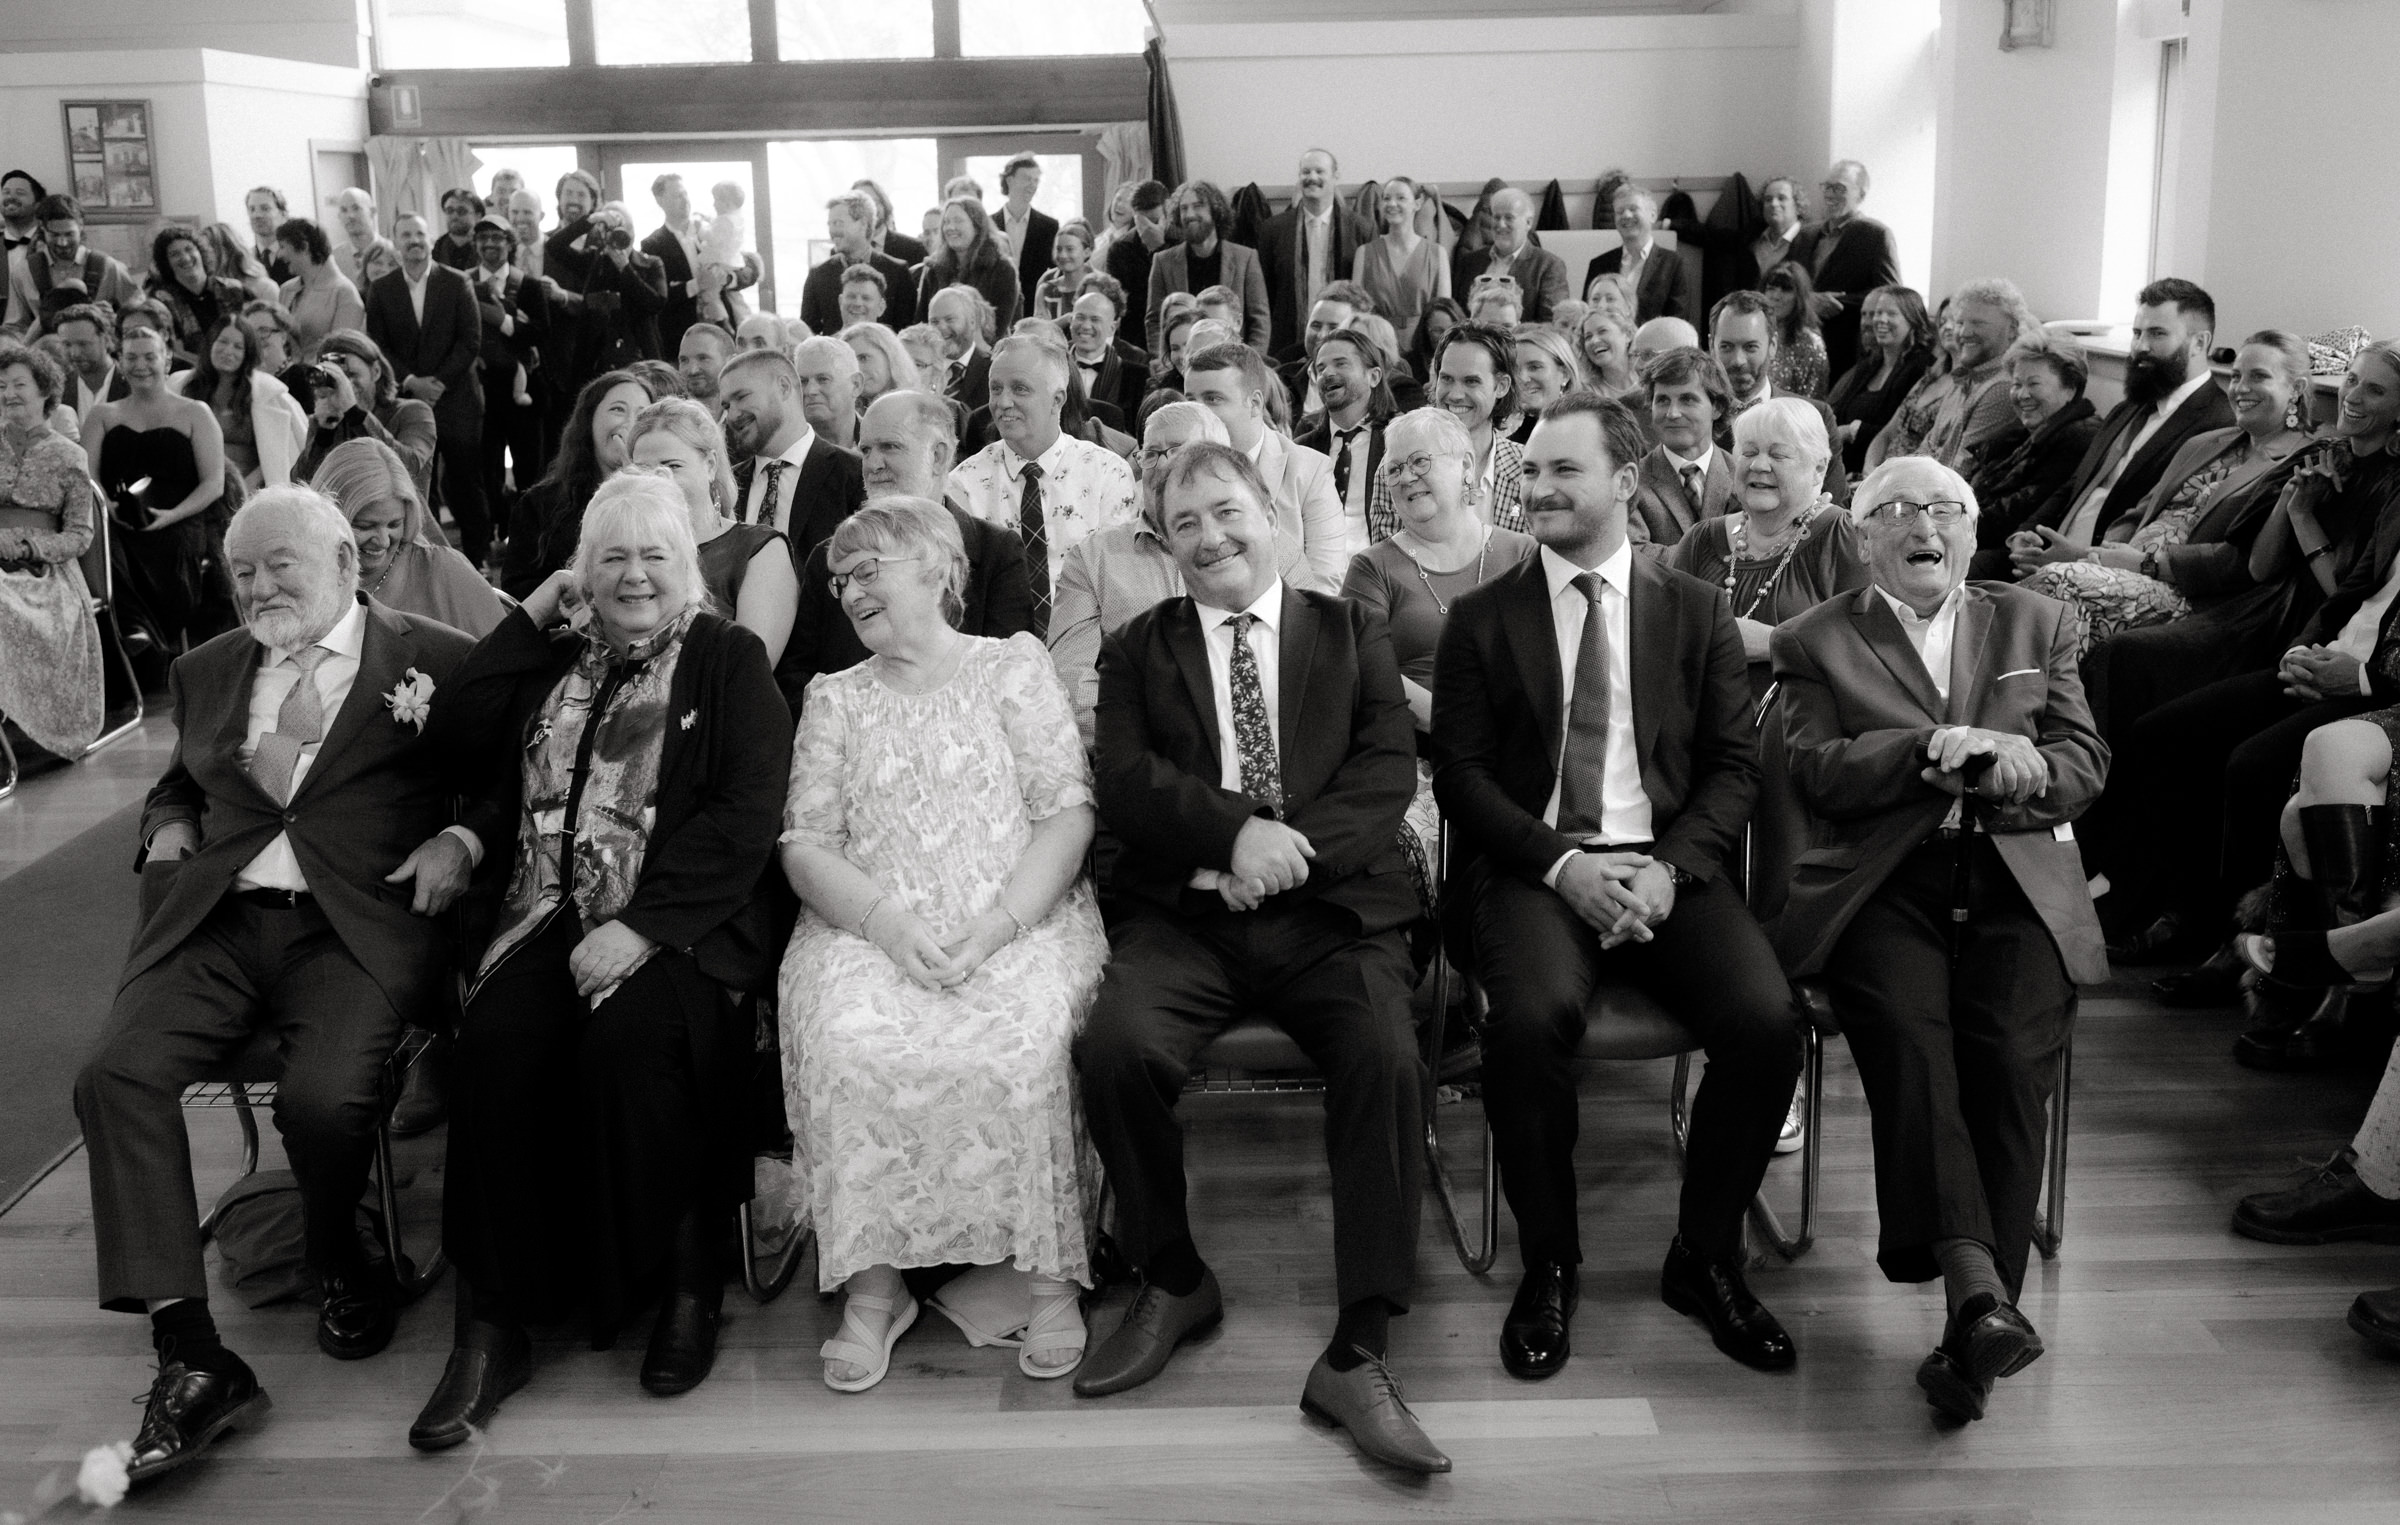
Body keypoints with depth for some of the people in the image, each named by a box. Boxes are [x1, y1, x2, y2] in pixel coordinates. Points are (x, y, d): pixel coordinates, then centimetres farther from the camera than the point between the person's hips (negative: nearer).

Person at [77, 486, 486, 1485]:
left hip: (357, 927, -4)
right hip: (214, 923, 5)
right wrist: (169, 825, 13)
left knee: (322, 1097, -30)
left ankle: (336, 1258, 8)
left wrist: (461, 838, -11)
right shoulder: (207, 670, 23)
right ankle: (192, 1360, -18)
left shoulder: (437, 662, 7)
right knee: (114, 1075, -22)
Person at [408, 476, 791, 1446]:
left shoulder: (728, 660, 7)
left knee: (630, 1038, -33)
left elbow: (745, 816, -5)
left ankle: (685, 1279, -12)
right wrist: (531, 615, 8)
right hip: (552, 915, 4)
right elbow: (453, 736, 7)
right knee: (493, 1046, -26)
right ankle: (493, 1326, -18)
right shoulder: (553, 665, 22)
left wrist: (638, 926, -17)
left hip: (680, 920, -3)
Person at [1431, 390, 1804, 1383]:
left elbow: (1733, 768, 7)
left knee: (1767, 1023, -25)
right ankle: (1547, 1265, -8)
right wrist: (1561, 862, -13)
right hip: (1532, 870, -1)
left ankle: (1705, 1258, 0)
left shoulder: (1698, 613, 13)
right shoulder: (1481, 619, 10)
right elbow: (1461, 774, 2)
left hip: (1668, 869, 2)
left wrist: (1670, 869, -11)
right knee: (1534, 1017, -33)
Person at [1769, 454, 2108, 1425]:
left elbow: (2084, 763, 14)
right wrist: (1933, 748, -13)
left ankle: (1975, 1328, -26)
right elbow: (1816, 771, 1)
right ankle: (1975, 1291, -36)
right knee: (1908, 1035, -31)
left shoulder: (2036, 624, 23)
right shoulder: (1816, 642, 16)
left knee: (2014, 1054, -25)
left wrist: (2024, 773, -8)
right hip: (1881, 886, -1)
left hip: (2016, 882, 1)